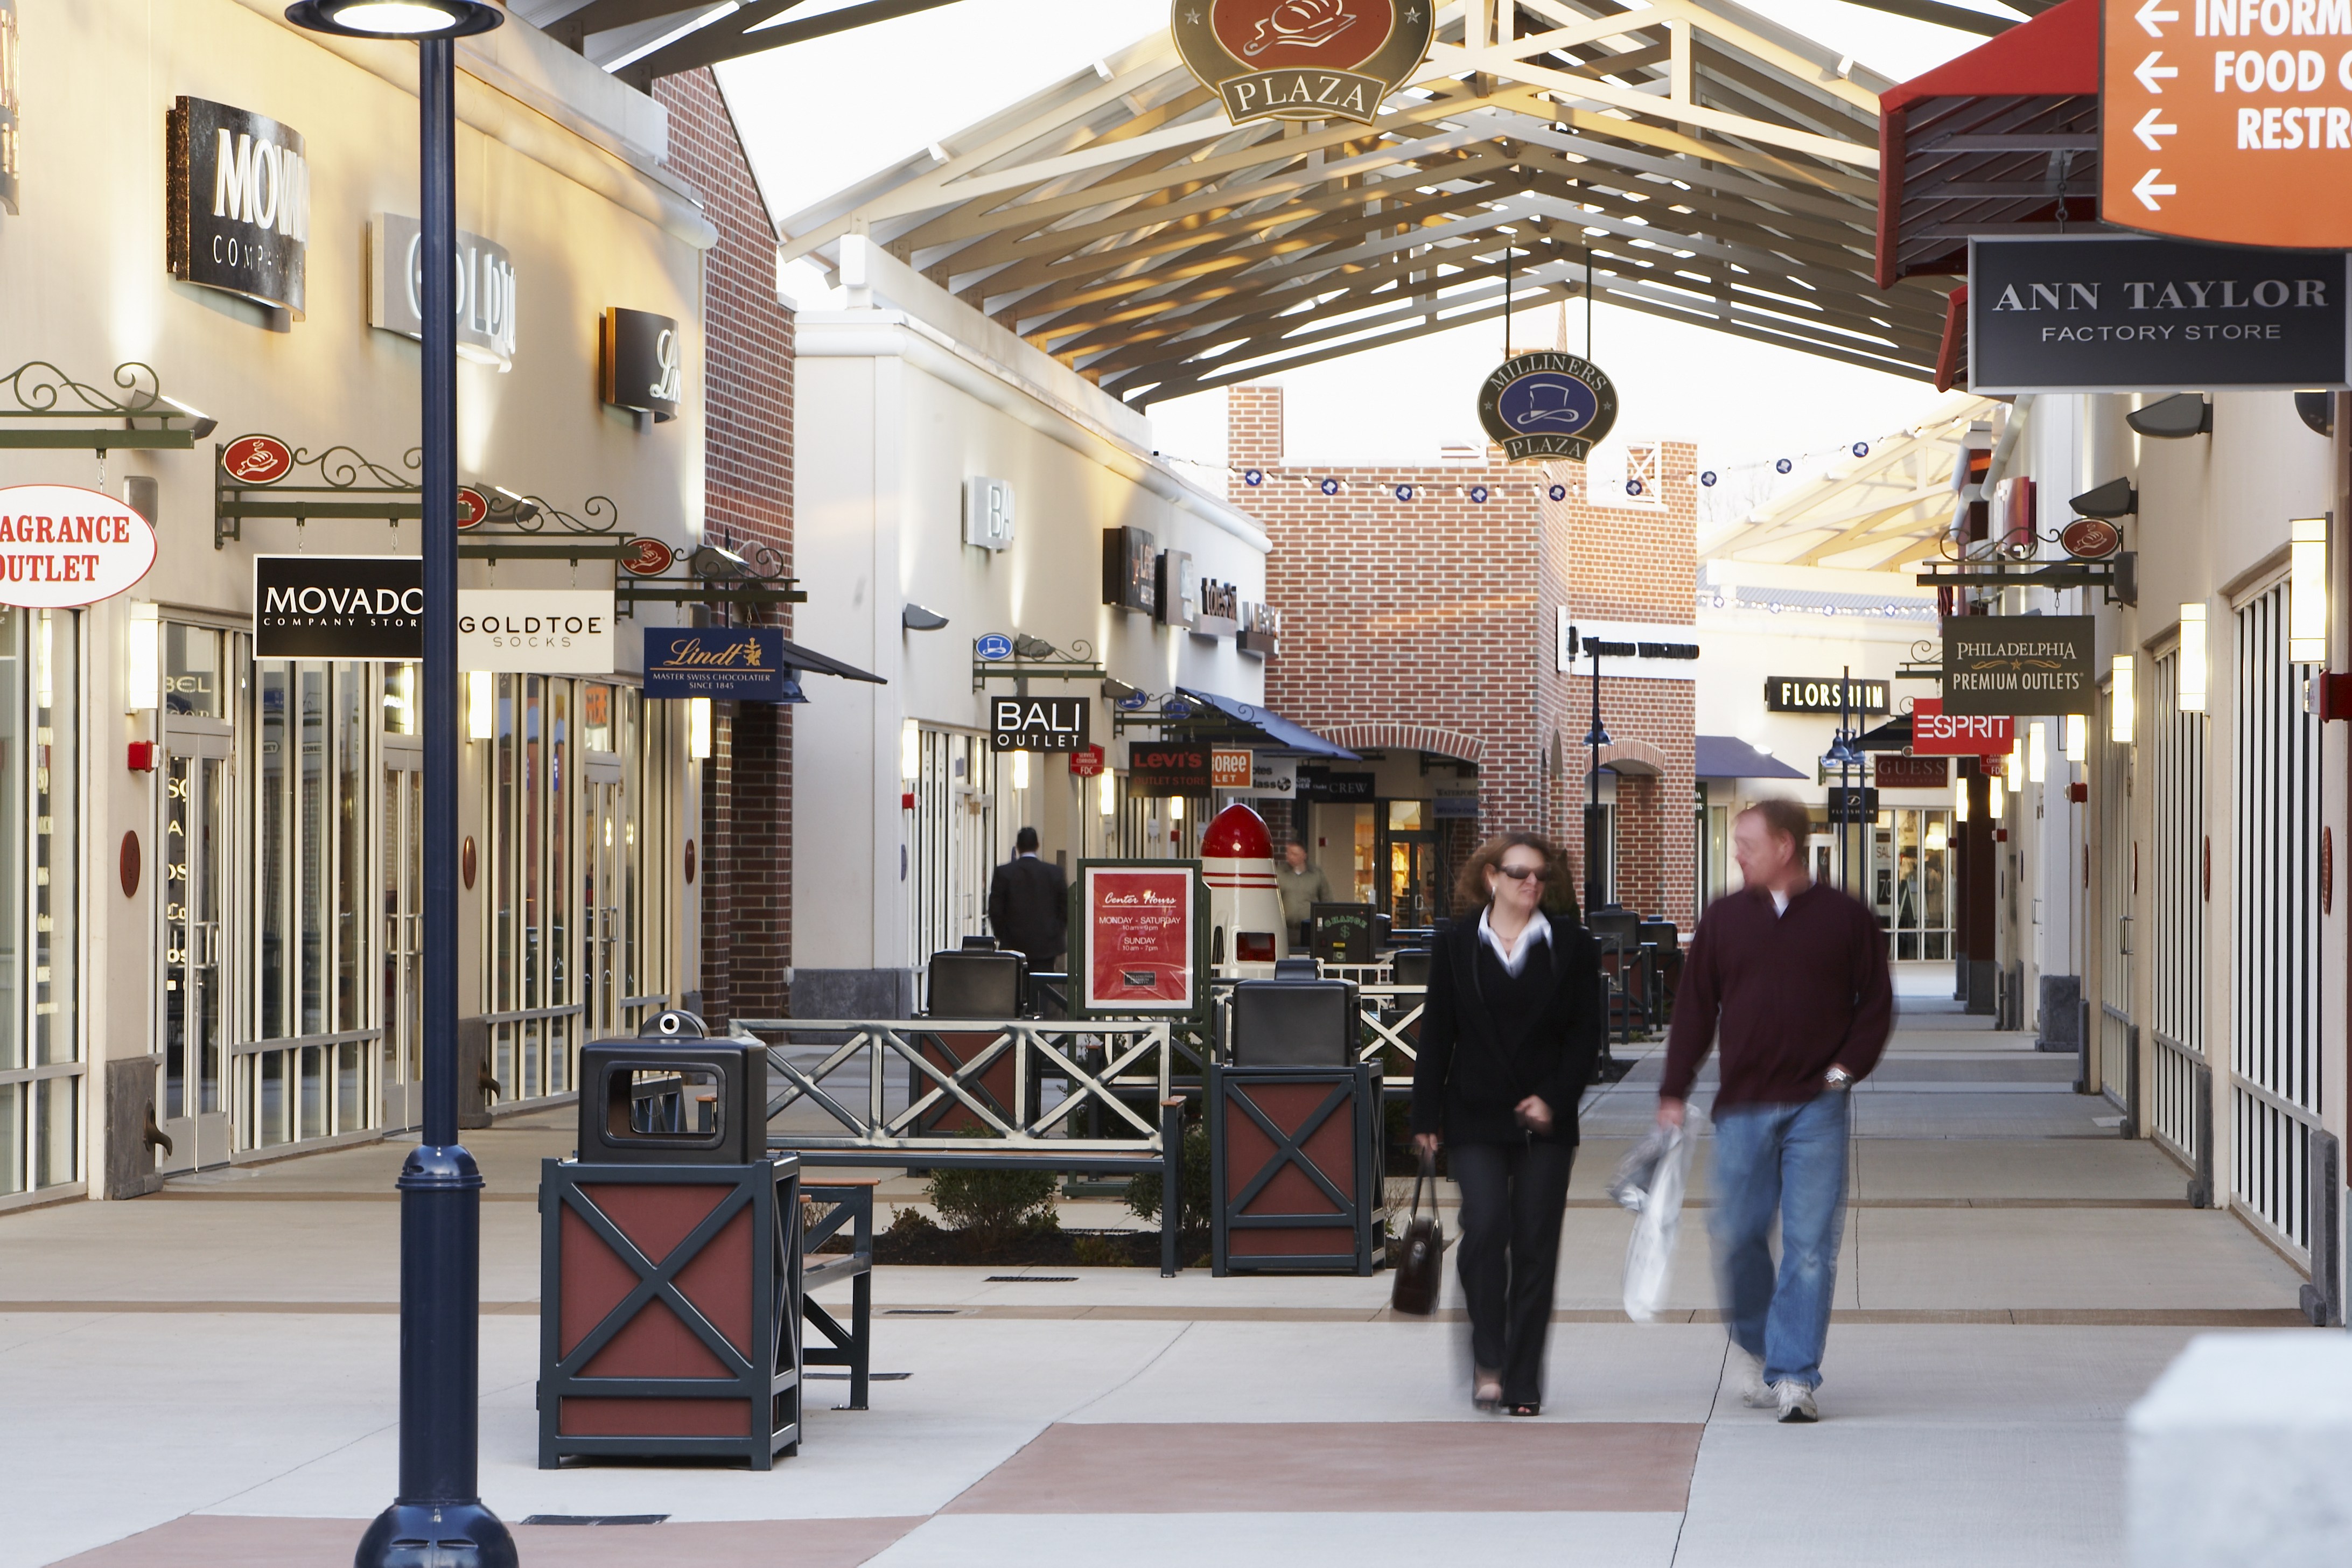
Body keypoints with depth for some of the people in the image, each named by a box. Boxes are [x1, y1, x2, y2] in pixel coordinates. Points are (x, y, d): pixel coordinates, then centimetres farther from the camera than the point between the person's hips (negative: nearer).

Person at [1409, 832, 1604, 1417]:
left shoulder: (1572, 946, 5)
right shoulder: (1456, 945, 5)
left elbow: (1586, 1032, 4)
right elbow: (1437, 1034, 6)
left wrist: (1554, 1099, -9)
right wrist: (1426, 1117, 2)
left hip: (1546, 1121, 1)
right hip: (1475, 1117, -1)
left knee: (1535, 1247, 1)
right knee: (1485, 1227, -17)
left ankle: (1523, 1382, 8)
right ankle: (1487, 1361, -5)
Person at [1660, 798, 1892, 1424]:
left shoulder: (1847, 919, 4)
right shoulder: (1724, 919, 9)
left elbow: (1876, 1003, 7)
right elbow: (1694, 1008, 10)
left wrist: (1846, 1067, -7)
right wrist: (1673, 1093, 4)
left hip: (1817, 1108, -2)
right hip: (1743, 1107, 2)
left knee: (1810, 1244, -5)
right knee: (1738, 1236, 1)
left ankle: (1794, 1376, -2)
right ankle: (1754, 1346, 27)